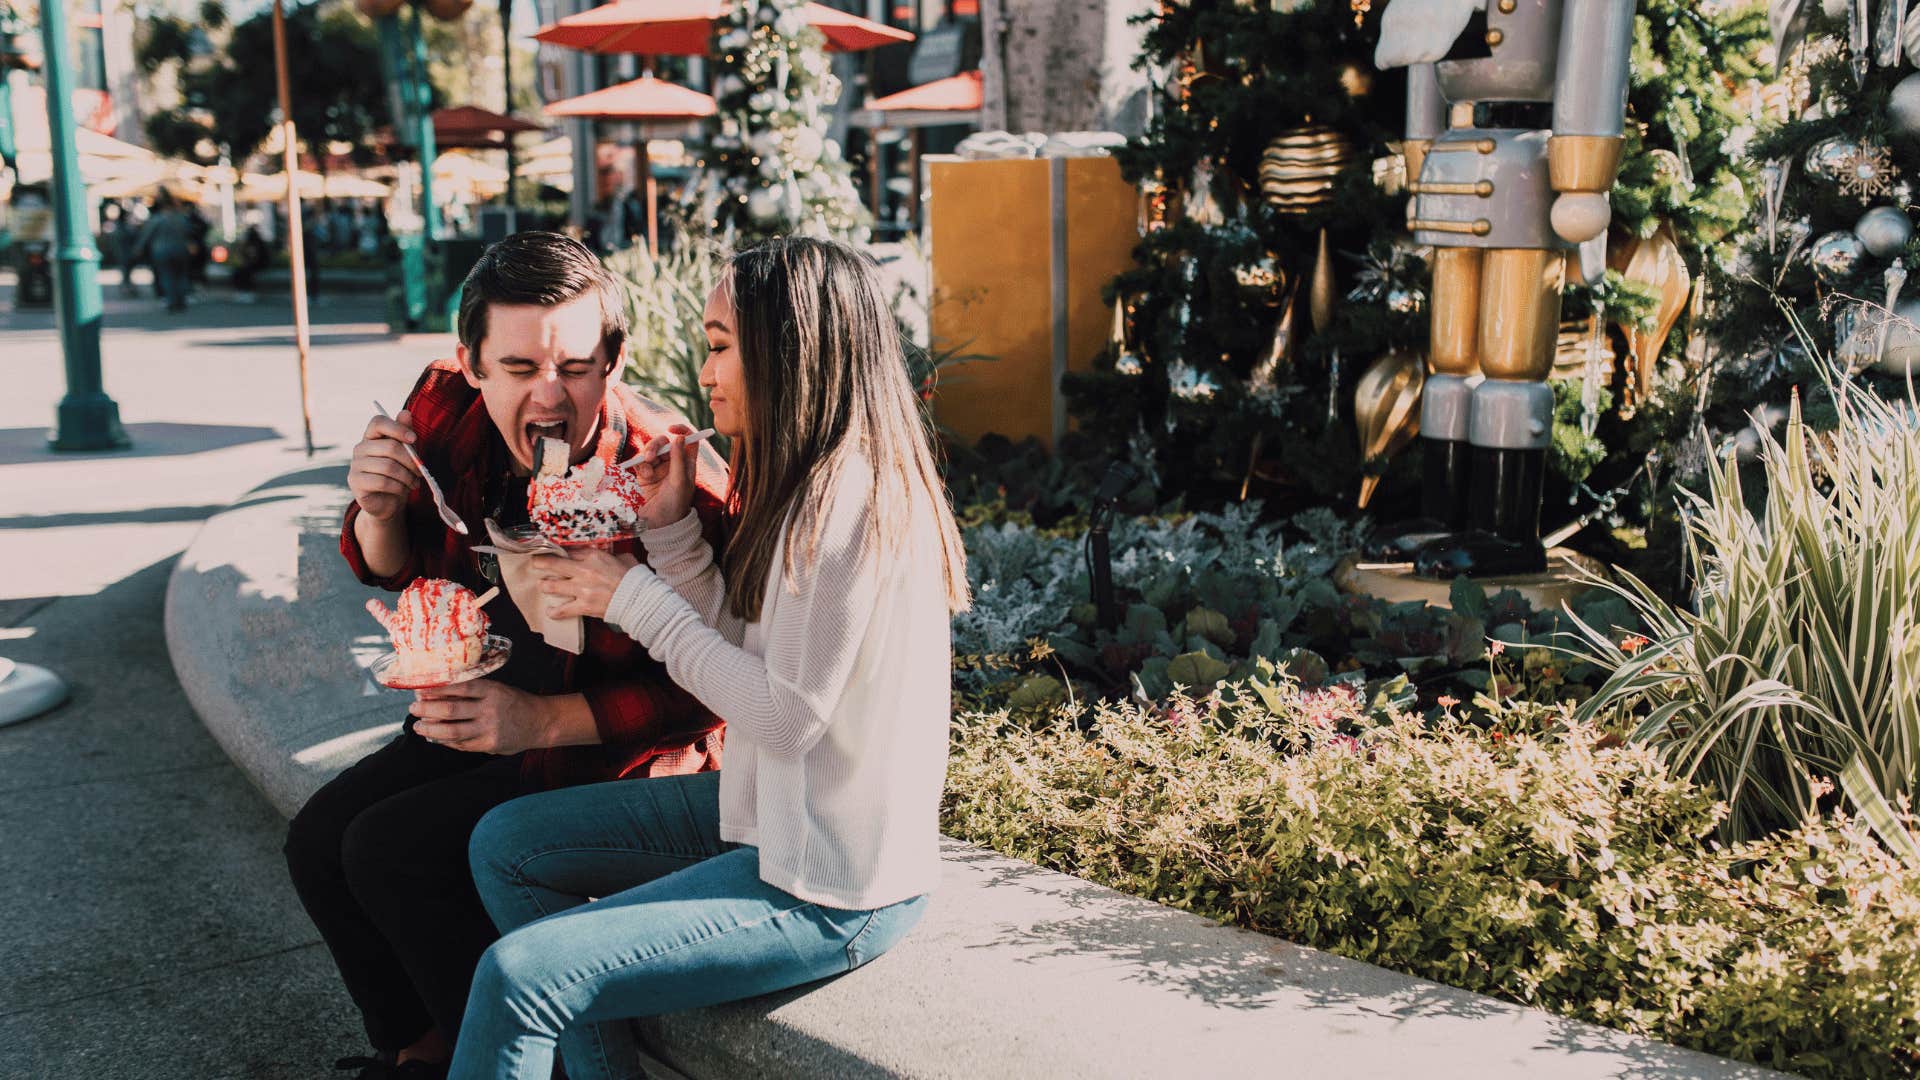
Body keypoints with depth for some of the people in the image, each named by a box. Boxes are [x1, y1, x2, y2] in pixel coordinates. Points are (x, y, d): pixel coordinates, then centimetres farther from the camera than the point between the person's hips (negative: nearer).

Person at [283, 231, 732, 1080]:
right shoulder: (446, 408, -10)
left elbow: (703, 690, -22)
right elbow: (394, 570, 8)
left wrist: (543, 720, -29)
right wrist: (379, 508, -15)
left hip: (617, 751, -7)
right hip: (484, 706, 8)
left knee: (389, 853, -17)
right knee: (319, 841, 2)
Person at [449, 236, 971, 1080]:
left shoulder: (851, 500, -23)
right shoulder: (810, 481, 8)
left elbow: (788, 715, -22)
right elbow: (746, 649, 10)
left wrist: (635, 598, -14)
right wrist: (671, 528, -1)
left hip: (830, 891, -10)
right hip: (779, 815, 10)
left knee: (515, 977, -15)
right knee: (504, 845, 11)